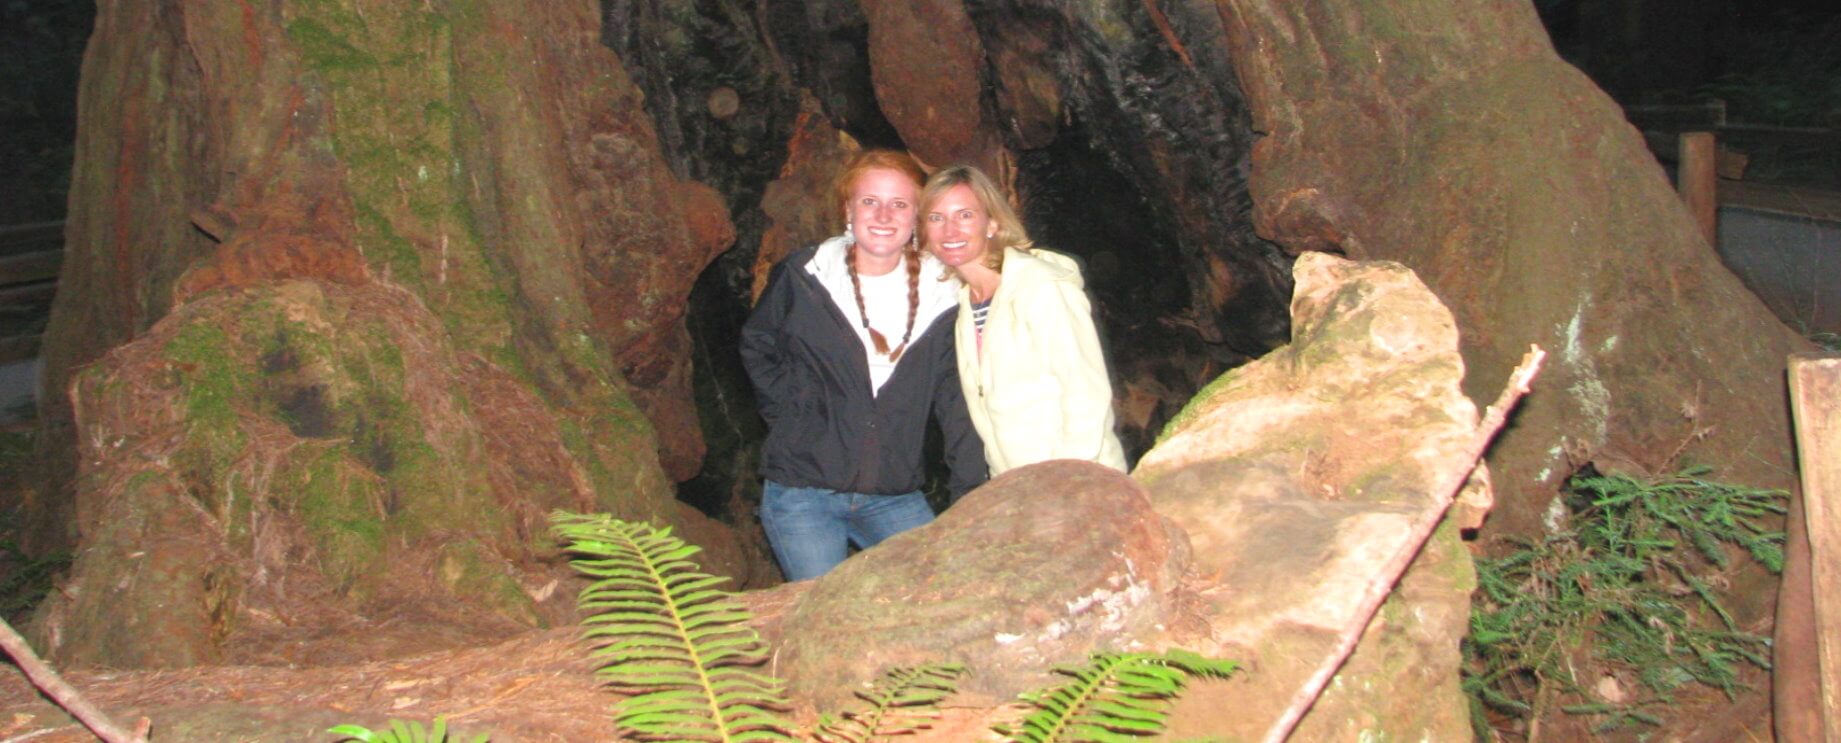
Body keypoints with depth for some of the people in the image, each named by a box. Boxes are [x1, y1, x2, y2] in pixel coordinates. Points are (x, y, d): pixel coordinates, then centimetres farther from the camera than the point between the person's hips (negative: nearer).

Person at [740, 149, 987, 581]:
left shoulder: (939, 295, 0)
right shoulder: (803, 278, -3)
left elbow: (955, 402, 1)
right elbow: (756, 348, 13)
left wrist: (971, 500, -4)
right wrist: (790, 411, 0)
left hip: (896, 500, 2)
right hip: (801, 493, -2)